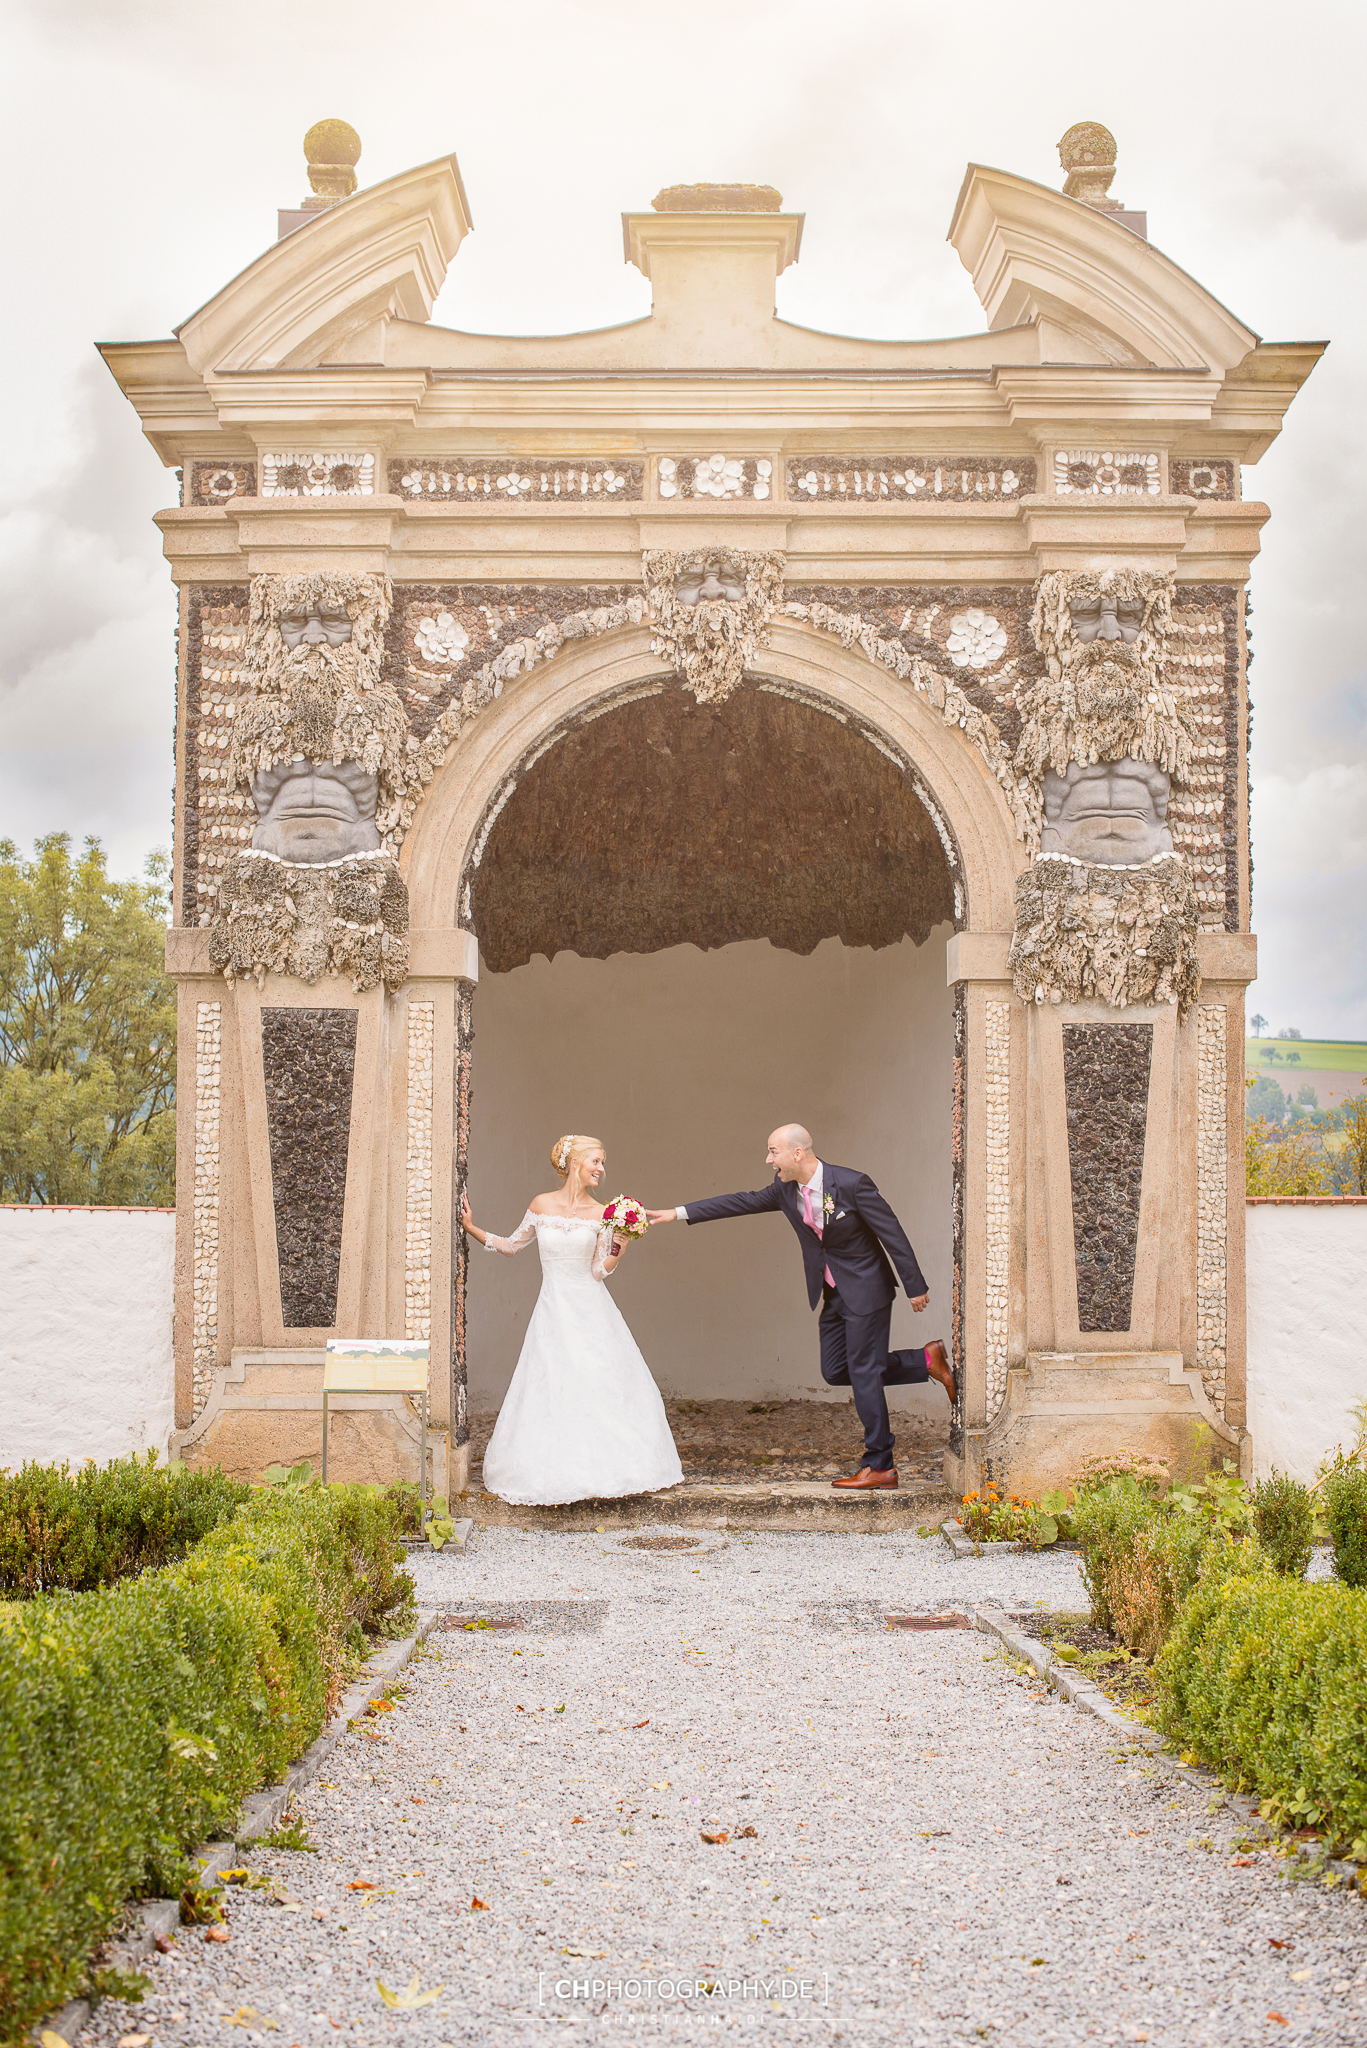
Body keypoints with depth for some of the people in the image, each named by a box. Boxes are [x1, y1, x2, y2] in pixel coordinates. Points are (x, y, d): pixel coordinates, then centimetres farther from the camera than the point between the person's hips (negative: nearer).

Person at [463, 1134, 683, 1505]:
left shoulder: (600, 1215, 1)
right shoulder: (541, 1205, 3)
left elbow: (599, 1271, -2)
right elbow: (512, 1245, 15)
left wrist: (619, 1249, -17)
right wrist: (471, 1228, 8)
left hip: (591, 1311, 0)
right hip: (554, 1309, 0)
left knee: (602, 1386, -4)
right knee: (550, 1389, -2)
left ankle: (609, 1470, 5)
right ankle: (547, 1478, 4)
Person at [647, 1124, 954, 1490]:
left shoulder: (851, 1184, -21)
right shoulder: (785, 1188, -1)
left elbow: (893, 1234, -16)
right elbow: (744, 1202, 7)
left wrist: (916, 1288, -12)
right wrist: (678, 1213, 4)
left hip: (865, 1291, -8)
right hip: (833, 1295, 8)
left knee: (863, 1373, -6)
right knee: (835, 1372, 8)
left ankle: (879, 1466, 3)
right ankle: (926, 1361, 20)